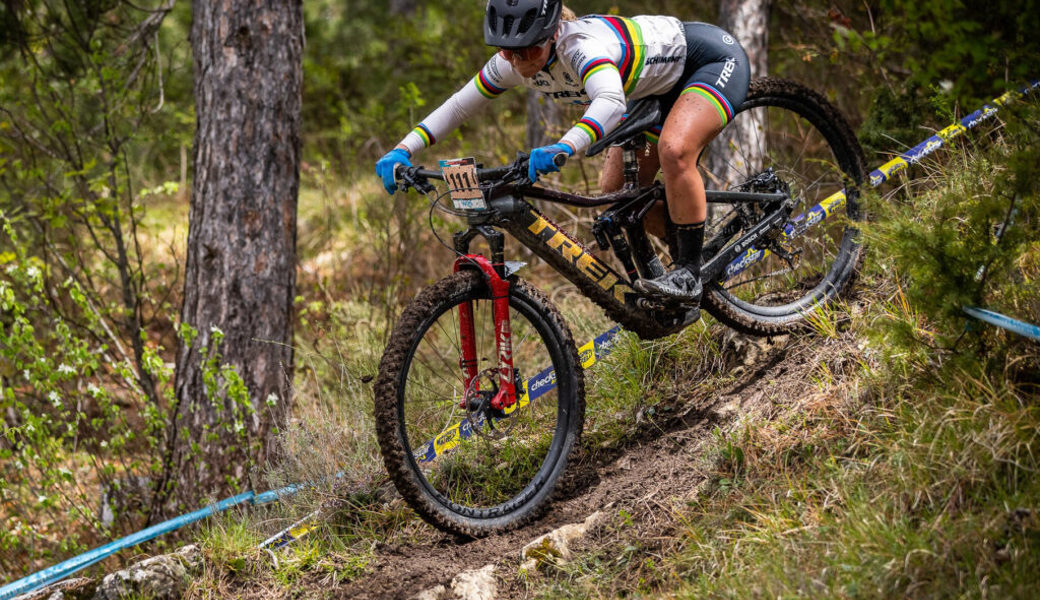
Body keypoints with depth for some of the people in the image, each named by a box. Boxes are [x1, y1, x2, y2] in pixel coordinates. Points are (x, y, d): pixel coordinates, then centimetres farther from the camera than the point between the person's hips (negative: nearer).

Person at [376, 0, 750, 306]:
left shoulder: (581, 46, -40)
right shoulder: (513, 63, -15)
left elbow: (611, 102, -59)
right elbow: (459, 105, -4)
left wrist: (564, 149, -75)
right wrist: (403, 150, -16)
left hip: (713, 59, -9)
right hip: (660, 86, 9)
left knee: (674, 151, -34)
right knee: (616, 190, 2)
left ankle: (689, 274, -21)